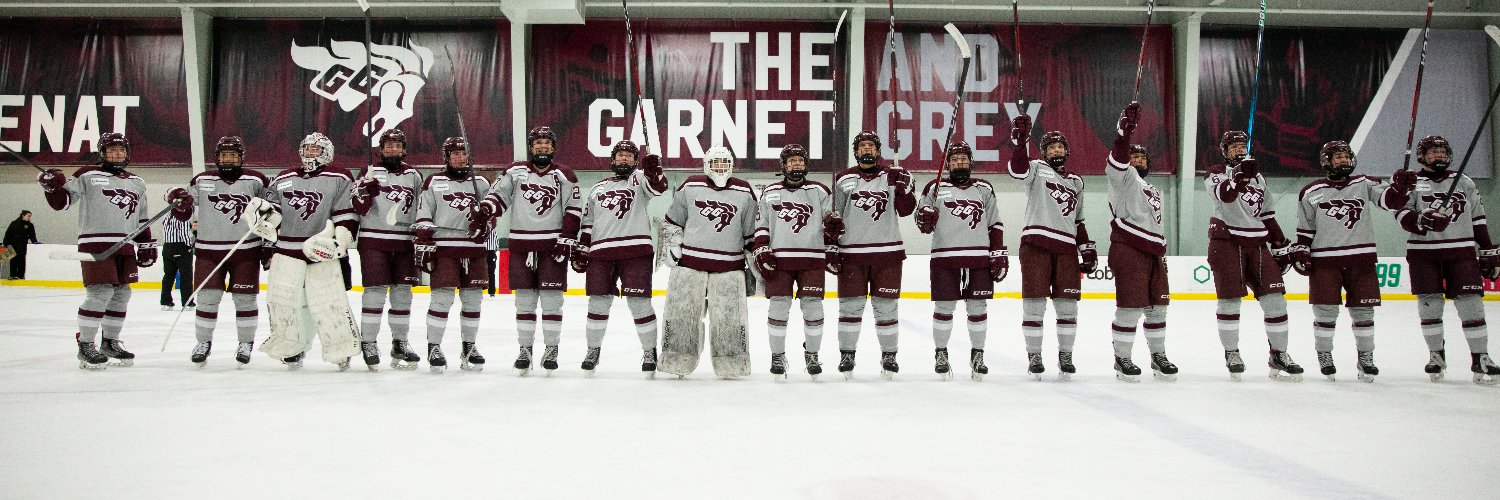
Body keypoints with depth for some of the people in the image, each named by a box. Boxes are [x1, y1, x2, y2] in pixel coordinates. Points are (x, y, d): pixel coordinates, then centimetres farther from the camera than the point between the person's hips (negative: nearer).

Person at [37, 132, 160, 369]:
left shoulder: (137, 183, 18)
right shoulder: (88, 176, 2)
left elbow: (143, 219, 21)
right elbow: (62, 201, -4)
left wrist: (147, 246, 17)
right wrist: (52, 186, -23)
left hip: (125, 247, 6)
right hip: (95, 243, -6)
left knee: (121, 295, 9)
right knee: (100, 293, -14)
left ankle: (110, 342, 22)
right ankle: (85, 345, -5)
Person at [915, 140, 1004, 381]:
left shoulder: (984, 188, 13)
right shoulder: (935, 188, 9)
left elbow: (995, 224, 13)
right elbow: (922, 224, 9)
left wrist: (1000, 254, 6)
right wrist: (924, 219, -14)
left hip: (979, 258, 1)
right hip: (945, 256, -1)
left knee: (977, 307, 3)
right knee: (944, 307, 0)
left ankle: (977, 355, 17)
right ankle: (941, 354, 15)